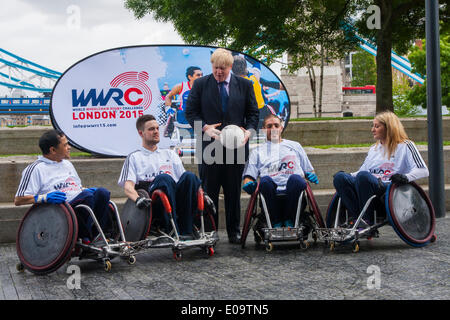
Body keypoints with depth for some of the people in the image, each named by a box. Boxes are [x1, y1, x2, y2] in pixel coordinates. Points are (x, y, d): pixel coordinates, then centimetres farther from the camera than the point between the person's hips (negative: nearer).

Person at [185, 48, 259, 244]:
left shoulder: (244, 85, 8)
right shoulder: (200, 84, 4)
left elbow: (253, 112, 10)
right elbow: (190, 112, 2)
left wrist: (249, 130, -9)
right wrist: (205, 127, -14)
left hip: (236, 146, 1)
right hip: (209, 146, -1)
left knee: (234, 191, 8)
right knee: (209, 191, 2)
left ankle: (234, 231, 18)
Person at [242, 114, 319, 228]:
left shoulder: (295, 146, 31)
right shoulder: (257, 151, 28)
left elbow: (308, 170, 31)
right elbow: (248, 176, 19)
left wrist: (312, 175, 7)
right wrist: (248, 184, -4)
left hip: (292, 191, 0)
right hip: (272, 192, 0)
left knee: (295, 179, -37)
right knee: (265, 180, -37)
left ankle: (290, 221, -21)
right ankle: (275, 222, -23)